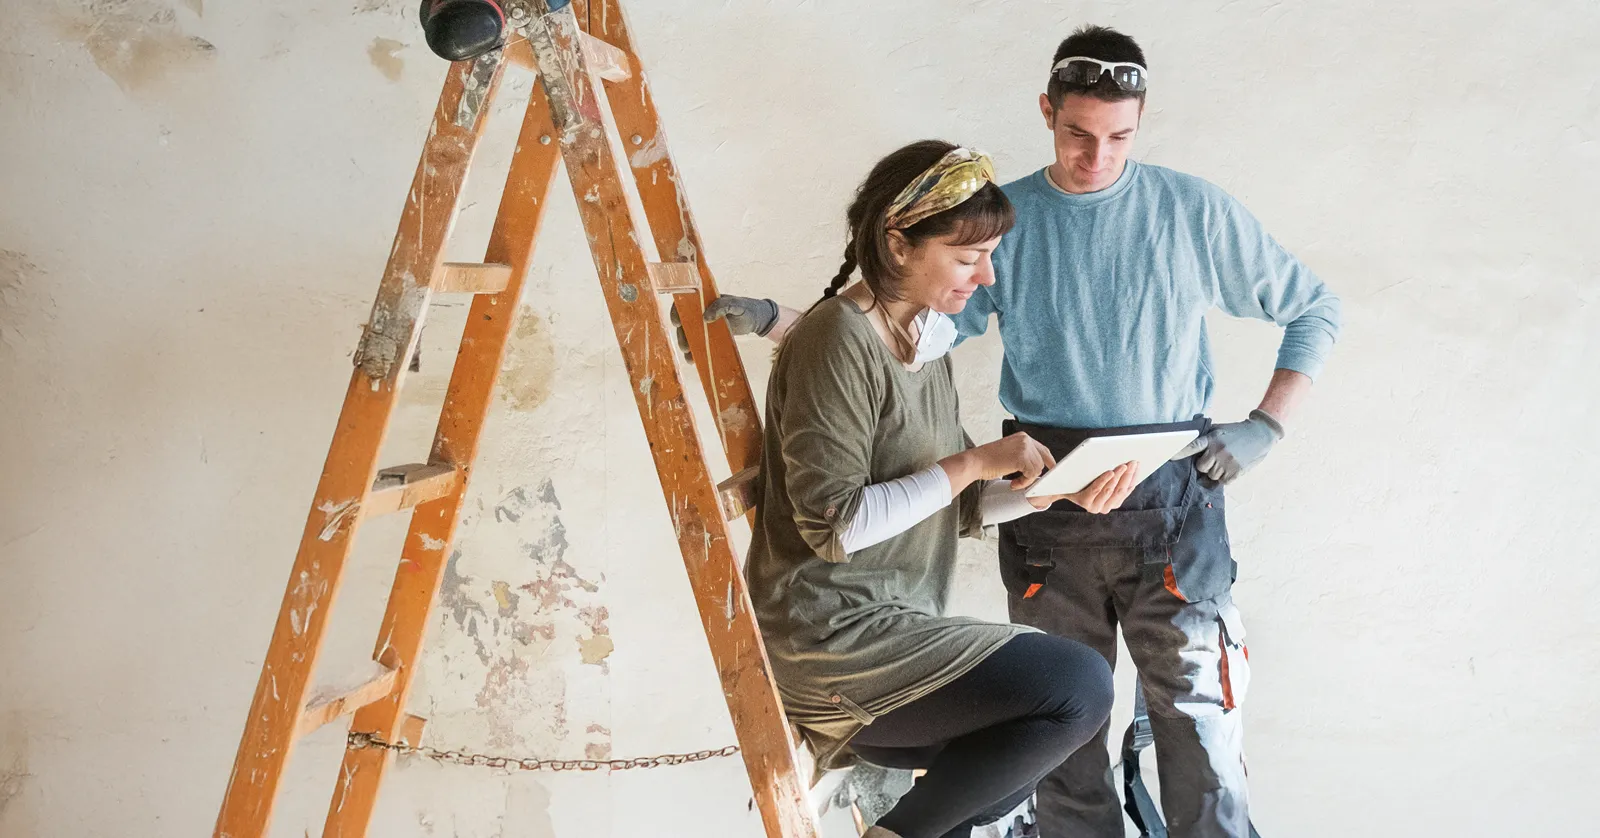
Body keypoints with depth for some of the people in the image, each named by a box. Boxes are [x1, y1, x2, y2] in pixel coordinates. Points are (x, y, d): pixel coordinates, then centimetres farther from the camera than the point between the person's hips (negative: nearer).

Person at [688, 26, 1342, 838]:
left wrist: (1265, 426, -2)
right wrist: (777, 320, -9)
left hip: (1171, 500, -1)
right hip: (1048, 505, 2)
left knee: (1199, 720, -4)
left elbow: (1314, 310, 9)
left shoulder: (1193, 210, 1)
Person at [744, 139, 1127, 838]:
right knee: (1080, 686, -17)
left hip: (886, 627, 10)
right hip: (833, 633, -10)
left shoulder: (926, 339, 11)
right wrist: (974, 461, -20)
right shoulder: (839, 340, -16)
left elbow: (955, 508, 10)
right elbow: (833, 525, -22)